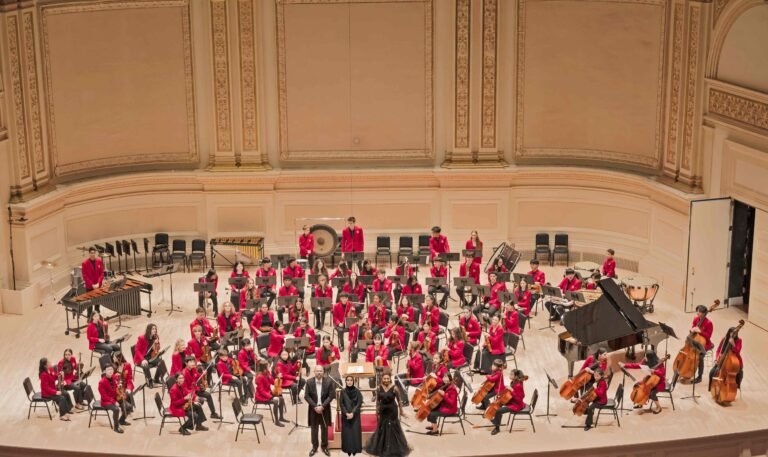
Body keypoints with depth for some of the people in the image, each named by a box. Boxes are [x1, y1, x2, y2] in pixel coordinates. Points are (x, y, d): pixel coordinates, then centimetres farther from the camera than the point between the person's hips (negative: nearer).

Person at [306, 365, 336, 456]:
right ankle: (314, 447, 22)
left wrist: (322, 406, -16)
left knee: (324, 428, 10)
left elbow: (331, 396, -9)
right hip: (313, 409, 0)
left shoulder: (329, 382, -9)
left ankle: (324, 446, 23)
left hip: (324, 408, 0)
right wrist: (315, 406, -16)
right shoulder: (309, 382, -8)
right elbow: (306, 396, -7)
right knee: (314, 428, 10)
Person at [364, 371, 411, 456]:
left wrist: (401, 412, -2)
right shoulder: (379, 388, -9)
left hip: (392, 410, -3)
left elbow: (399, 401, -8)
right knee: (381, 428, 14)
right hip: (383, 410, 3)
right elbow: (378, 400, 3)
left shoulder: (394, 388, -17)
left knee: (393, 428, 6)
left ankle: (394, 448, 21)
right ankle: (381, 447, 32)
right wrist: (377, 411, 9)